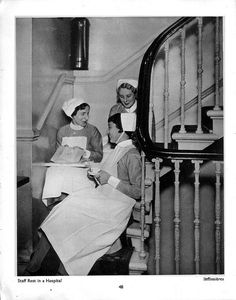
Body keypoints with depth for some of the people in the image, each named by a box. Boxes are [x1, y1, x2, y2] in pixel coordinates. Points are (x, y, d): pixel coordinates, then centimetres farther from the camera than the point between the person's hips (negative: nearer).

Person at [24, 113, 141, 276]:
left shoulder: (132, 155, -13)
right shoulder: (117, 151, 13)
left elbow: (138, 192, -17)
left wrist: (110, 179, -18)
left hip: (114, 208, -8)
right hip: (102, 199, 8)